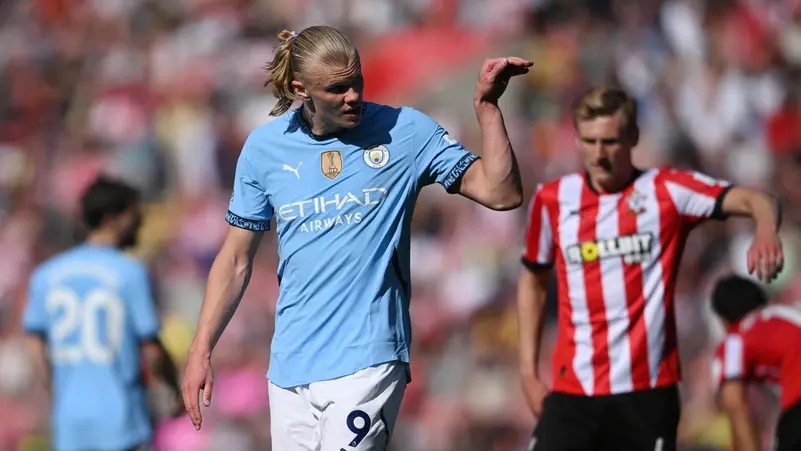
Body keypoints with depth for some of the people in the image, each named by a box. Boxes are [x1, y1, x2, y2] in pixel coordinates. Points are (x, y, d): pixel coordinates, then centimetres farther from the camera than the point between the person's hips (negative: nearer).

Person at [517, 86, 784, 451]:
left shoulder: (666, 191, -3)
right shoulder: (552, 200, 5)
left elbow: (753, 200, -14)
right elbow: (533, 281, 19)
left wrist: (766, 230, -38)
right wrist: (528, 371, 13)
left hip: (647, 392, -2)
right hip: (572, 391, 2)